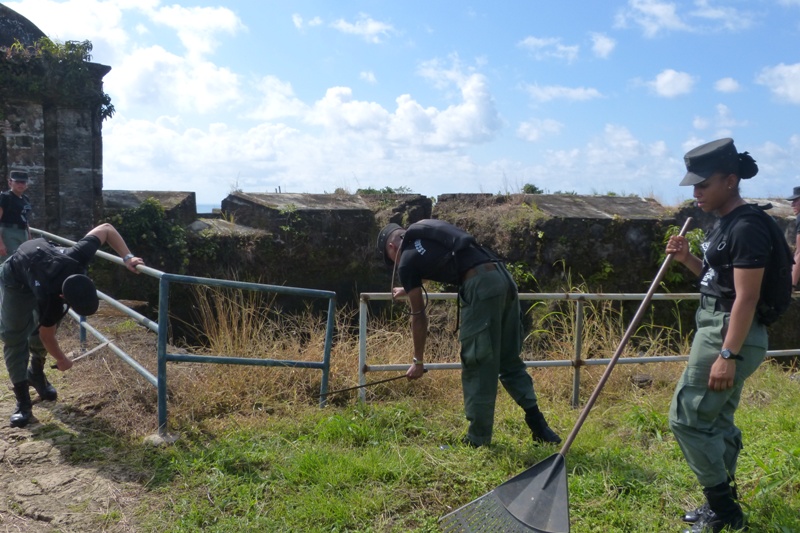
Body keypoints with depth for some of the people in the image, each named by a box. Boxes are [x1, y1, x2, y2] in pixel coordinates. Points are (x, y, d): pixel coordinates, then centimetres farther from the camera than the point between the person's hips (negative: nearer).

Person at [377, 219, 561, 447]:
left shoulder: (407, 260, 7)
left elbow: (418, 316, 11)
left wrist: (418, 361, 22)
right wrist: (410, 289, 63)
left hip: (480, 286, -8)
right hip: (503, 277, 8)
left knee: (477, 364, 3)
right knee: (510, 360, 17)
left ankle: (478, 439, 11)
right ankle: (538, 426, 14)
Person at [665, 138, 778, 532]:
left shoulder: (747, 227, -19)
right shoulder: (724, 223, 12)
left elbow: (746, 296, -23)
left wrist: (727, 356, -25)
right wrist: (688, 259, 3)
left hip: (730, 335, -10)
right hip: (717, 329, 10)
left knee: (687, 418, -5)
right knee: (716, 421, 16)